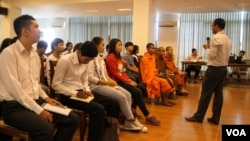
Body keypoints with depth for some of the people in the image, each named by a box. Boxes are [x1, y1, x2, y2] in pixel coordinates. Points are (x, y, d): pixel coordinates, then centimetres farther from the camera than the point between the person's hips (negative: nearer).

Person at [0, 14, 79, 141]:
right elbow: (14, 88, -20)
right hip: (14, 106, -8)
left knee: (72, 119, -3)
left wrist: (45, 97, 4)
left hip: (35, 101, 8)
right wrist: (38, 110, -20)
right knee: (46, 129, -32)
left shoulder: (35, 55, 13)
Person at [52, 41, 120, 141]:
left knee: (113, 104, -2)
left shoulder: (85, 62, 7)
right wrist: (75, 93, -21)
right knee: (98, 109, -28)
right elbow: (55, 84, -16)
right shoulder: (65, 61, -16)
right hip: (68, 95, -8)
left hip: (81, 92, 8)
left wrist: (87, 91, -5)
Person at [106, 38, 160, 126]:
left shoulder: (118, 57, 16)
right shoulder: (111, 57, -11)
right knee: (137, 91, -20)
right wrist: (128, 81, -15)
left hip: (122, 80, 8)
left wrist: (129, 80, -1)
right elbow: (115, 74, -17)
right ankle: (148, 116, -11)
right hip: (116, 82, -8)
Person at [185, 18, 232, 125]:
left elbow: (212, 54, -18)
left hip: (214, 68, -8)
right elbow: (224, 54, 14)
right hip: (224, 68, 8)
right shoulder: (227, 39, 12)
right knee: (218, 93, 9)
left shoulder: (216, 38, -14)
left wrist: (207, 48, 0)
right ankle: (215, 118, 14)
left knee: (206, 93, -2)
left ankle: (198, 116, 6)